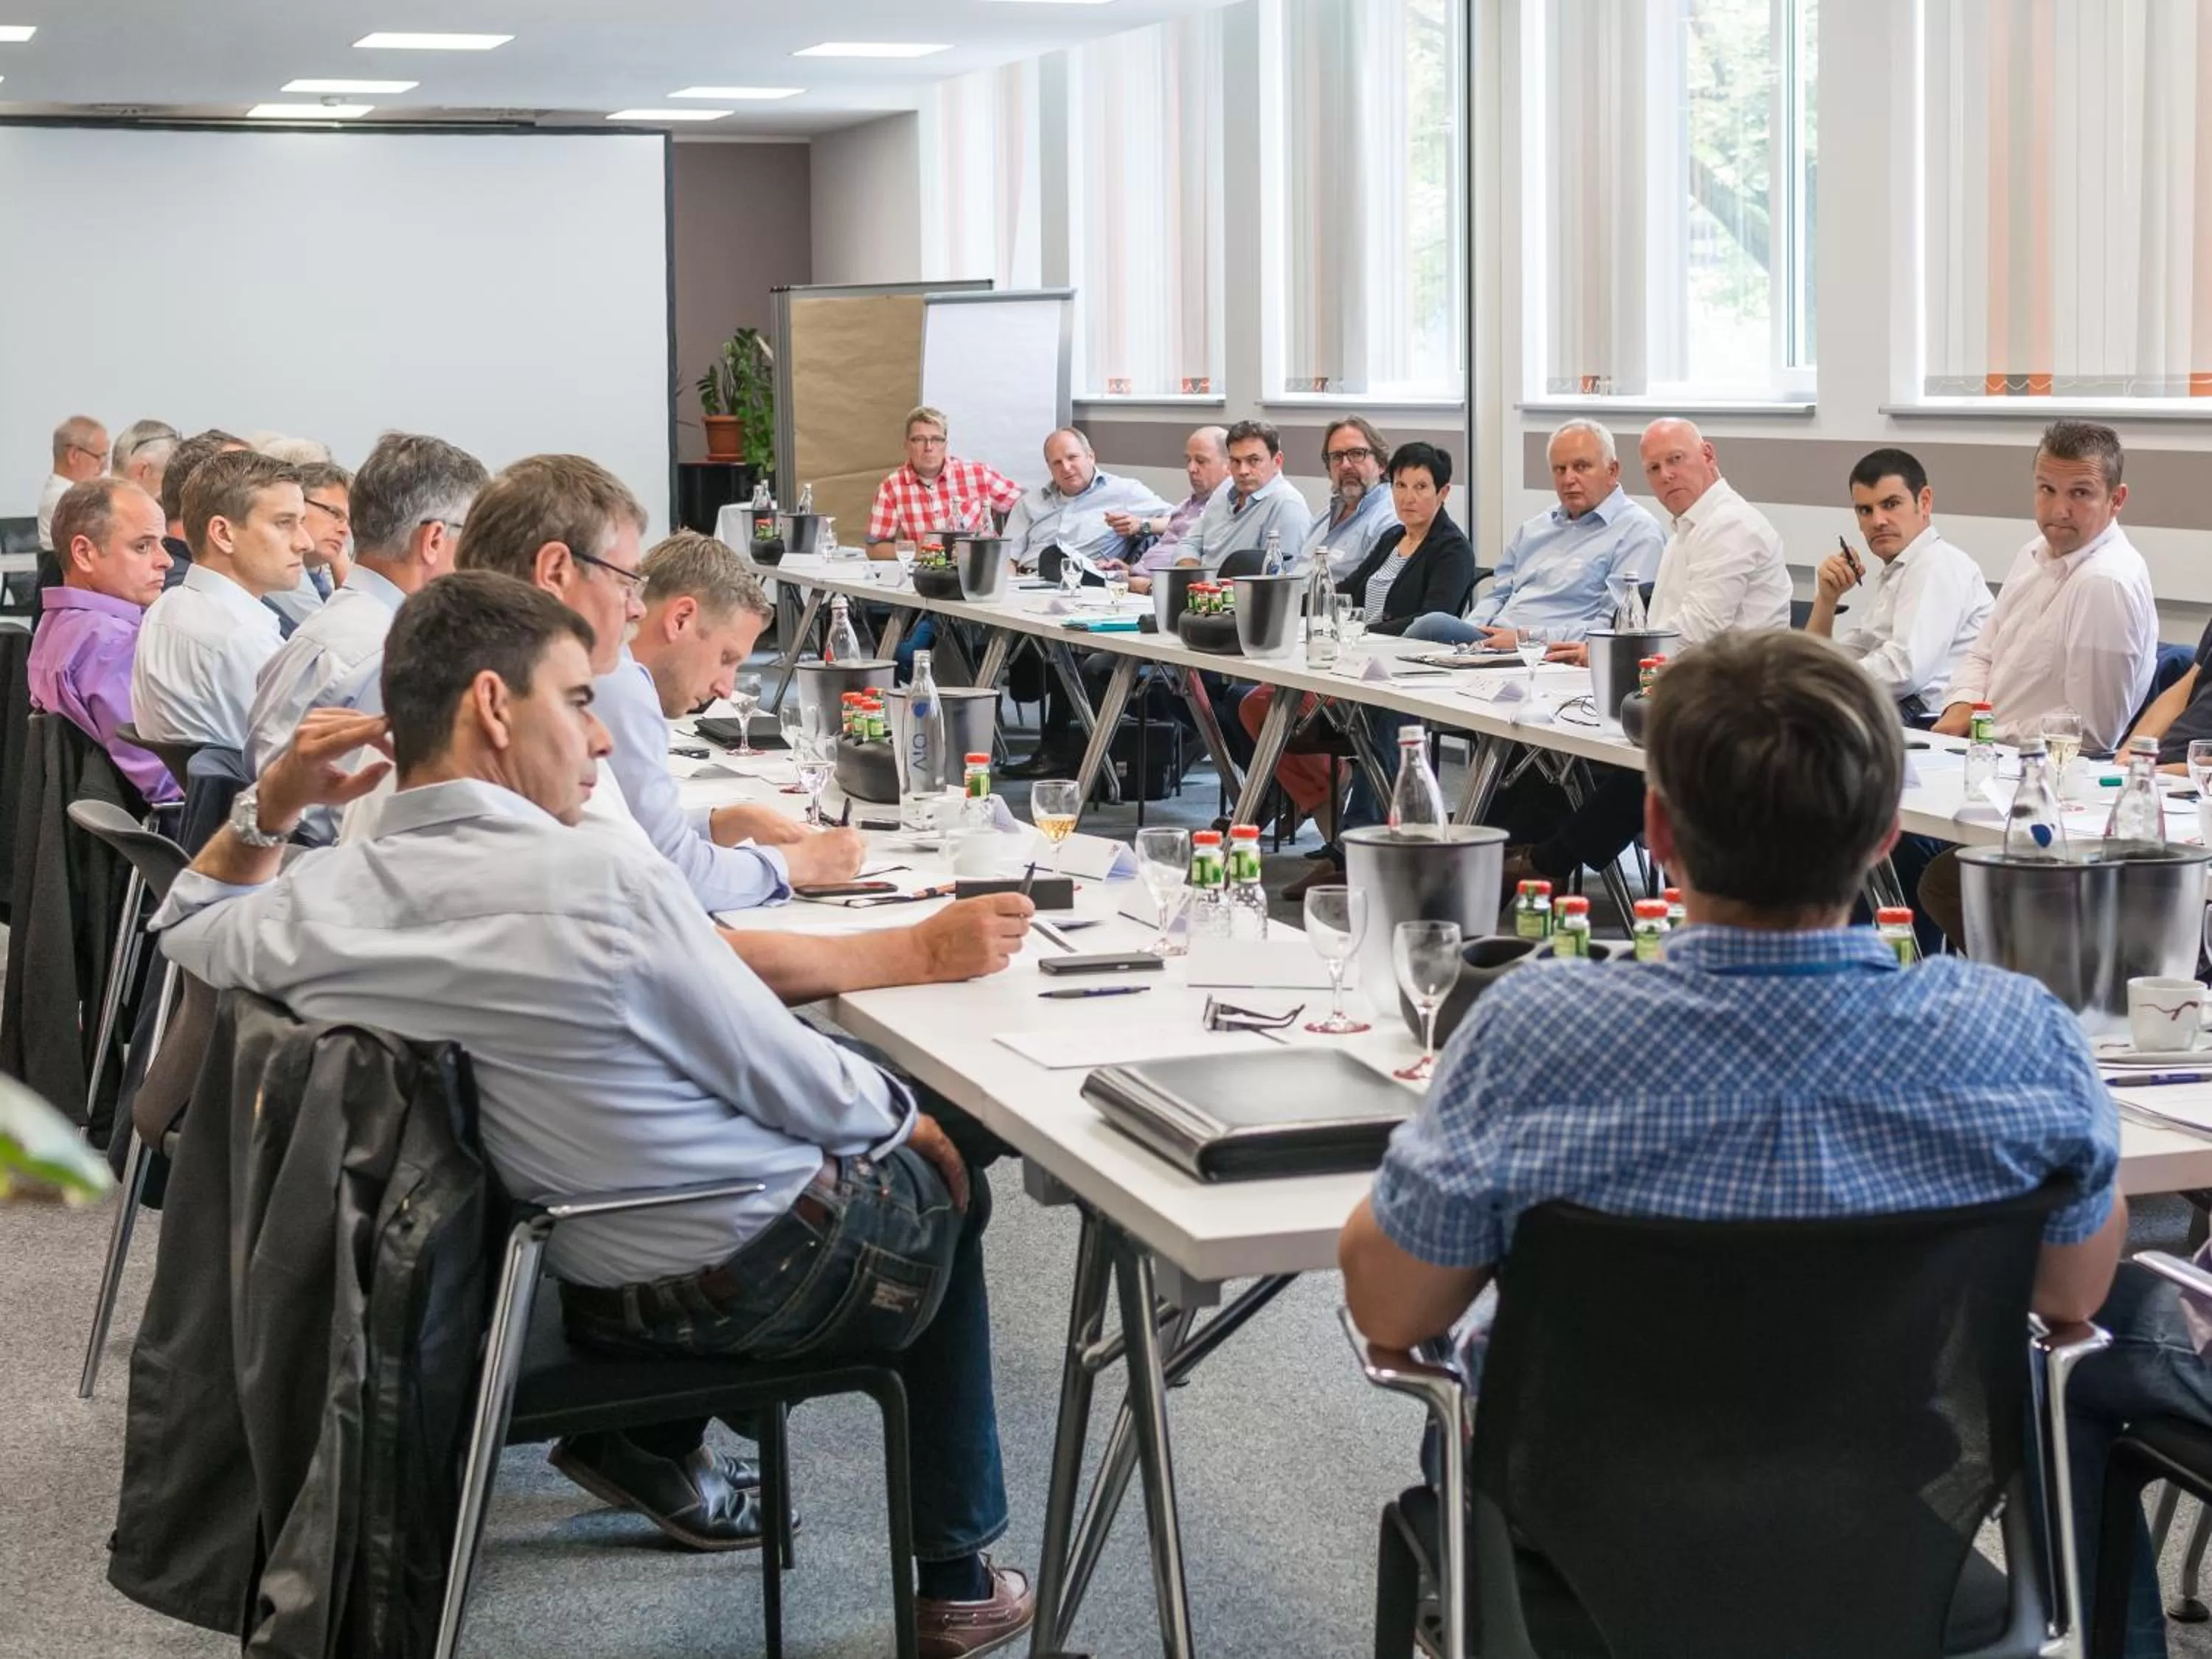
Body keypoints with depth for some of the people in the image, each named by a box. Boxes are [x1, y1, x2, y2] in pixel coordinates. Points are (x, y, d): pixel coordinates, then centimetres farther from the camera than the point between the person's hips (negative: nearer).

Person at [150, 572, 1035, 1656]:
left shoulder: (317, 905, -12)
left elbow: (189, 925, 15)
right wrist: (906, 1119, 3)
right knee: (941, 1181, 27)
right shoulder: (607, 885, -30)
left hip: (583, 1281, 7)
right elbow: (796, 1087, -17)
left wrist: (269, 805, 4)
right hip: (767, 1271, -6)